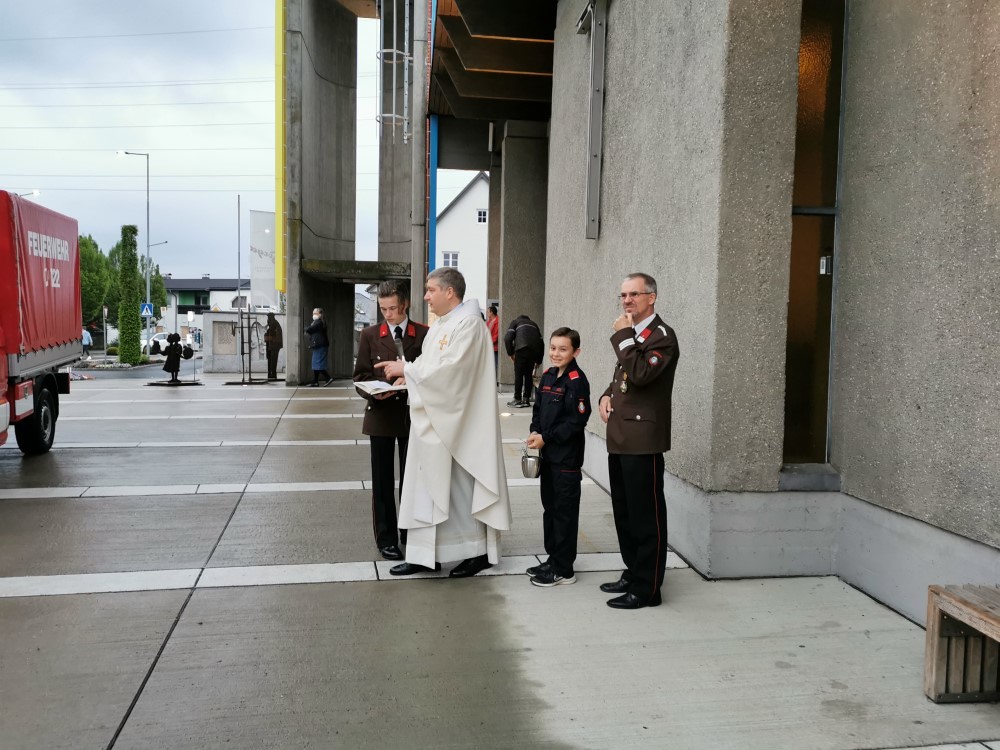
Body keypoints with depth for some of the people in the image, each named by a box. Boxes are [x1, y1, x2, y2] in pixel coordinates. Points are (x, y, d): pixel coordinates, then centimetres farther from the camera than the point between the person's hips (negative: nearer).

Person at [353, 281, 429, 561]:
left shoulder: (424, 334, -1)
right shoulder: (369, 335, 2)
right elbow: (360, 376, 2)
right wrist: (375, 392, -18)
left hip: (413, 415, 0)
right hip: (381, 415, 0)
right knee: (382, 480, 6)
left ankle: (411, 533, 24)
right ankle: (386, 538, 17)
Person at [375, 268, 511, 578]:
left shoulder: (468, 323, -14)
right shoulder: (439, 325, 14)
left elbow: (450, 368, -22)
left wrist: (407, 369, -16)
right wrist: (406, 374, 1)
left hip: (456, 423, -9)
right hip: (432, 419, 9)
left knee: (461, 487, 1)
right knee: (427, 486, 10)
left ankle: (479, 552, 16)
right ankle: (426, 555, 17)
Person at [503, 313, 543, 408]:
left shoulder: (515, 321, 24)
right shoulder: (534, 324, 34)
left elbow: (508, 338, 5)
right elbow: (541, 342, 26)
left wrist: (510, 353, 15)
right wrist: (538, 361, 31)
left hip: (522, 349, -4)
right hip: (534, 350, 4)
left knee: (518, 375, 2)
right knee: (528, 375, 14)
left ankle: (517, 400, 3)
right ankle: (526, 399, 14)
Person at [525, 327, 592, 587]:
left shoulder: (576, 381, -14)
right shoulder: (547, 376, 9)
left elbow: (577, 421, -18)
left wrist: (546, 437, -16)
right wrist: (534, 432, -2)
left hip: (567, 457, -8)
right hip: (548, 454, 8)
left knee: (565, 511, 1)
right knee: (549, 507, 16)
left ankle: (563, 570, 10)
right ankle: (553, 559, 30)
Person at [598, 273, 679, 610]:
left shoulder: (662, 336, -11)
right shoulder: (632, 334, 18)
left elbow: (640, 374, -25)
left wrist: (623, 336, -17)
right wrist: (607, 395, 8)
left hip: (642, 439, -9)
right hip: (620, 437, 9)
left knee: (646, 514, -2)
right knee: (624, 510, 16)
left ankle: (647, 588, 7)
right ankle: (633, 572, 30)